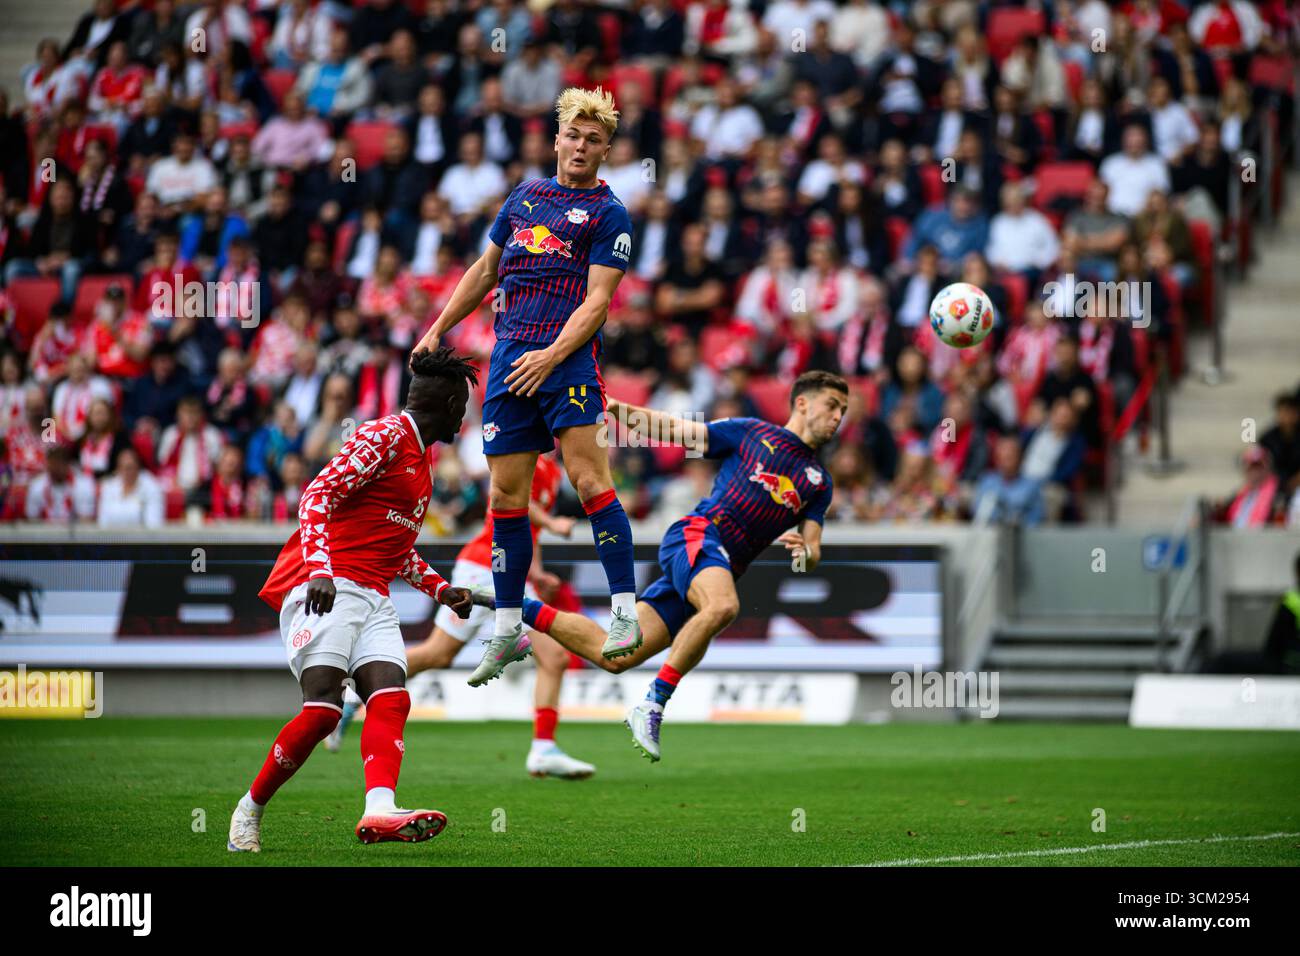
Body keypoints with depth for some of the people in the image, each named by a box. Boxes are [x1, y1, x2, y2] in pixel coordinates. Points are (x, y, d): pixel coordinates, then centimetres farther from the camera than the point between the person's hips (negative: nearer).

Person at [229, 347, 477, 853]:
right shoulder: (384, 436, -5)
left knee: (390, 700, -15)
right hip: (326, 588, -9)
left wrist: (441, 589, 23)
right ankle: (250, 808, -3)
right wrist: (319, 568, -27)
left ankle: (379, 810, -35)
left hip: (372, 599, 9)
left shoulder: (422, 456, 25)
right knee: (323, 709, -20)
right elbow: (318, 495, -15)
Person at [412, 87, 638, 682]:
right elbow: (484, 270, 29)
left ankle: (626, 614, -14)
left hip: (568, 357, -5)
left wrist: (552, 355, -18)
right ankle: (508, 630, 11)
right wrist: (437, 331, 25)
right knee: (505, 493, 4)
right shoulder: (525, 196, 19)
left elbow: (596, 302, -6)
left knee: (589, 480, -17)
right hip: (509, 359, 5)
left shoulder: (608, 214, 2)